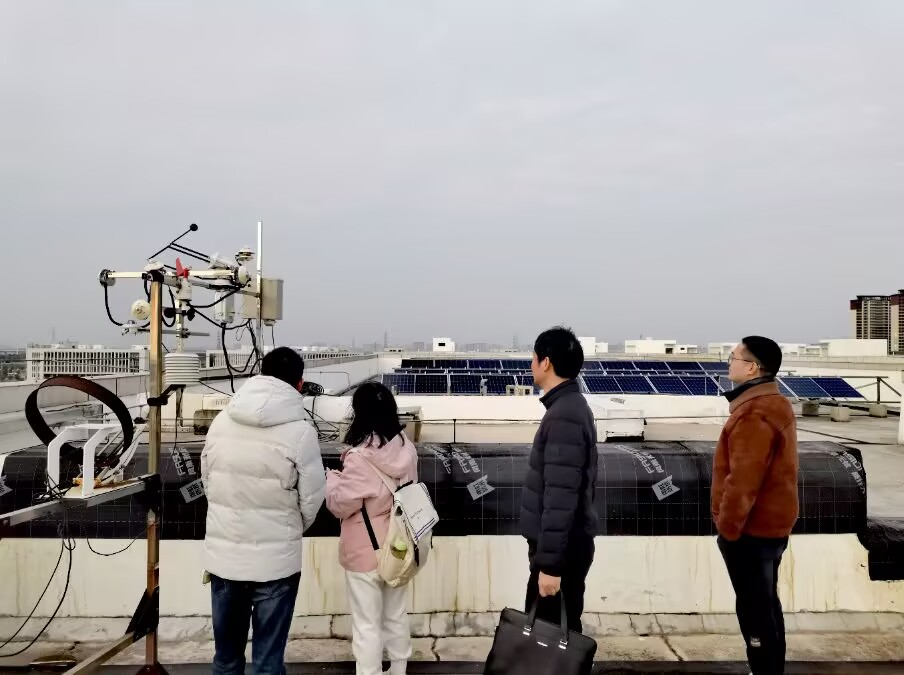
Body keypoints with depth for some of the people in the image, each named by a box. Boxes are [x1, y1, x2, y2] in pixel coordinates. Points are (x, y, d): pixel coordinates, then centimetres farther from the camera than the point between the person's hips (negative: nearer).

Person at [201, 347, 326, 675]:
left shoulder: (221, 421, -2)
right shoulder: (300, 431, -15)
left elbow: (207, 481, 6)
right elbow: (312, 501, -8)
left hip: (223, 553, 4)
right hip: (276, 558, -4)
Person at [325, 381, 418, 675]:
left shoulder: (360, 457, -24)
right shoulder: (406, 448, -5)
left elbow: (340, 505, -16)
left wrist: (333, 478, 3)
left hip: (365, 552, -7)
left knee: (367, 624, 8)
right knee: (397, 616, 22)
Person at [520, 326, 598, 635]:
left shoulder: (564, 416, -22)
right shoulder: (570, 407, 10)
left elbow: (560, 497, -26)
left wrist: (550, 563, -23)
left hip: (561, 549, -10)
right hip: (565, 544, 10)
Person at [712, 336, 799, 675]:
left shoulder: (755, 415, -24)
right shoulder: (774, 404, 10)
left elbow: (743, 481, -26)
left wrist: (728, 527, -16)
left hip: (751, 529, -10)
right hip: (769, 524, 10)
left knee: (754, 608, 1)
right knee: (766, 602, 19)